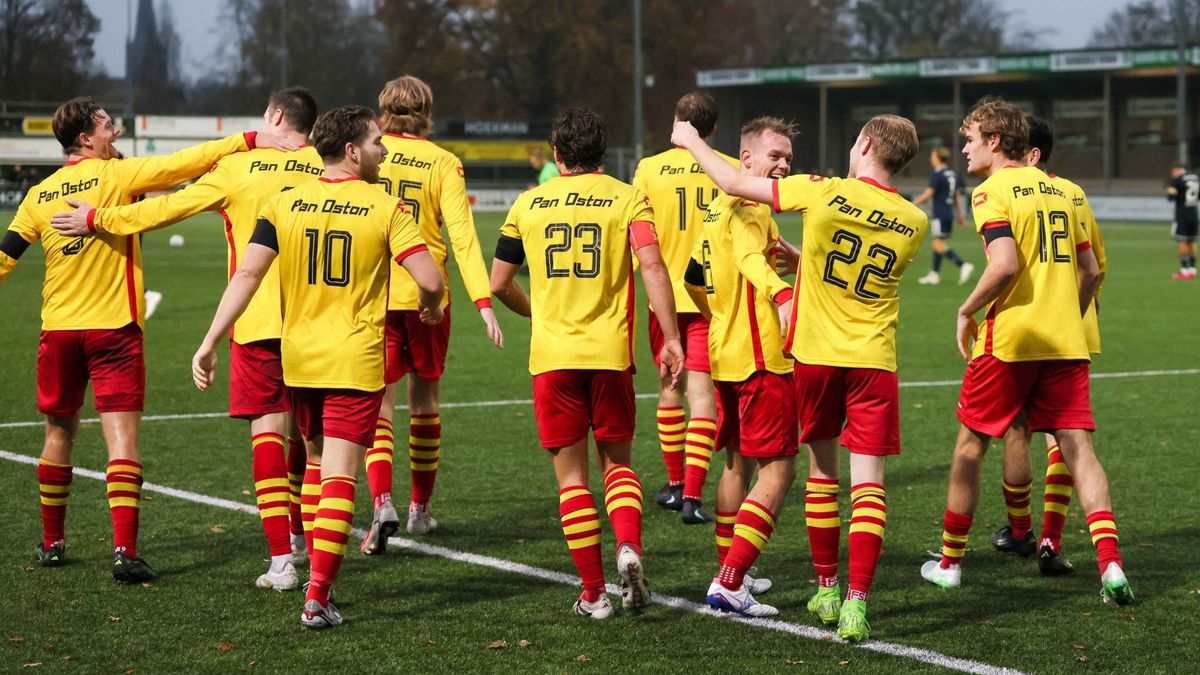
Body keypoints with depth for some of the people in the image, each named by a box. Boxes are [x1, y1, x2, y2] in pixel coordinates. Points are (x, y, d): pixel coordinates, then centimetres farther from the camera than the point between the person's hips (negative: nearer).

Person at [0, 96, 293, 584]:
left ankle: (52, 543, 25)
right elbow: (184, 163, -13)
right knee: (122, 437, -6)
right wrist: (248, 141, -12)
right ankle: (125, 551, -15)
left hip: (58, 330, 4)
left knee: (59, 433, 16)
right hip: (113, 327, -4)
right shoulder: (114, 175, -7)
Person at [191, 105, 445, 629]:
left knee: (317, 463, 22)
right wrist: (430, 308, 10)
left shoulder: (283, 203, 2)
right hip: (356, 363, -4)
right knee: (339, 478, -3)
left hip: (297, 359, 4)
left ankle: (317, 573, 25)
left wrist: (211, 342, -5)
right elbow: (430, 281, -13)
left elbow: (247, 274, -6)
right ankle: (317, 599, -8)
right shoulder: (386, 208, -6)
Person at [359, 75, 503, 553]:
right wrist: (483, 302, -13)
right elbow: (461, 233, -10)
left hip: (373, 296, 0)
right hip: (426, 296, 1)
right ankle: (420, 509, 26)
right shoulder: (443, 163, -2)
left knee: (377, 405, 2)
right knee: (425, 401, 17)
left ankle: (382, 504, -20)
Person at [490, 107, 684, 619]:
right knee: (617, 461, 14)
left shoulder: (528, 204, 7)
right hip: (611, 352, 0)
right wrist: (671, 337, -12)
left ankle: (594, 593, 5)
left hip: (552, 354, 0)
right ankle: (628, 548, -12)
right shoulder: (627, 198, 2)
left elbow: (499, 284, 11)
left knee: (571, 474, 7)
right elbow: (652, 266, -13)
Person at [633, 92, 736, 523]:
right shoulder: (731, 170, -4)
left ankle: (676, 483, 27)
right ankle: (692, 495, -11)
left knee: (670, 387, 16)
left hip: (665, 292, 1)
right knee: (701, 390, -3)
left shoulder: (650, 168, -2)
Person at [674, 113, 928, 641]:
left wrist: (692, 142, 14)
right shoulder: (914, 223, -1)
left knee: (822, 469, 16)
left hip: (814, 354, 0)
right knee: (867, 480, -1)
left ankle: (827, 589, 25)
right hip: (874, 360, 0)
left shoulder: (822, 193, -10)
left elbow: (733, 185, -2)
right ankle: (856, 603, -12)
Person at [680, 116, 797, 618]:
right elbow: (750, 257, -35)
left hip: (724, 352, 10)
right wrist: (781, 294, -51)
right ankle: (730, 584, -14)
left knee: (738, 463, 20)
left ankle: (728, 573, 28)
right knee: (778, 468, -8)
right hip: (760, 358, -10)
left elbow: (693, 278, 23)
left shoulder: (718, 207, 15)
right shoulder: (751, 205, -13)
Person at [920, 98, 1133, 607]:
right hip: (1066, 344, 5)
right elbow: (1090, 271, 14)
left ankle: (950, 562, 19)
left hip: (1008, 339, -5)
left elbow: (1006, 264, -20)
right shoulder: (1055, 189, 15)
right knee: (1077, 447, 1)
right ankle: (1111, 565, -15)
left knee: (970, 445, 10)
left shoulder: (993, 191, -6)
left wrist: (966, 311, -8)